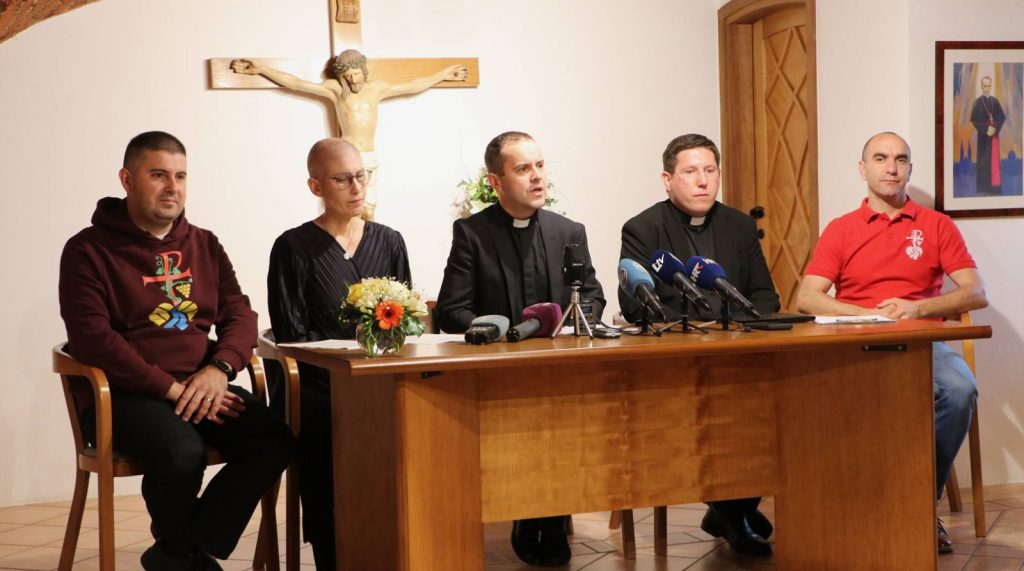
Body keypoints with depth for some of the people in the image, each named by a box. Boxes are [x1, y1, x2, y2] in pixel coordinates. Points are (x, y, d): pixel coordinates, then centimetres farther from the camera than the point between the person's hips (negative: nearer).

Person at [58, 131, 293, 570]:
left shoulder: (204, 245, 16)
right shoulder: (88, 250, -1)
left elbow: (240, 315, 11)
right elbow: (91, 338, -12)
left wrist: (219, 370, -11)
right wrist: (171, 389, -18)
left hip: (204, 384, 5)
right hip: (126, 394, -5)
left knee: (273, 441, -22)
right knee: (182, 452, -35)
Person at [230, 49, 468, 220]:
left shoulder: (376, 88, 12)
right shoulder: (335, 89, 3)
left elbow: (413, 86, 20)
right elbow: (295, 83, 0)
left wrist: (443, 74, 24)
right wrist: (260, 69, -3)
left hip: (368, 160, 3)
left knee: (368, 213, -1)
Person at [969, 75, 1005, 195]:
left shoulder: (995, 101, 9)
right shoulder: (977, 102, -2)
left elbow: (1002, 118, 5)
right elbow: (974, 120, -8)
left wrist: (995, 128, -12)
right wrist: (985, 130, -18)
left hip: (994, 135, 3)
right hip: (983, 136, -3)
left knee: (994, 160, 4)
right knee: (983, 160, -3)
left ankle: (994, 186, 8)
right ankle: (983, 188, 0)